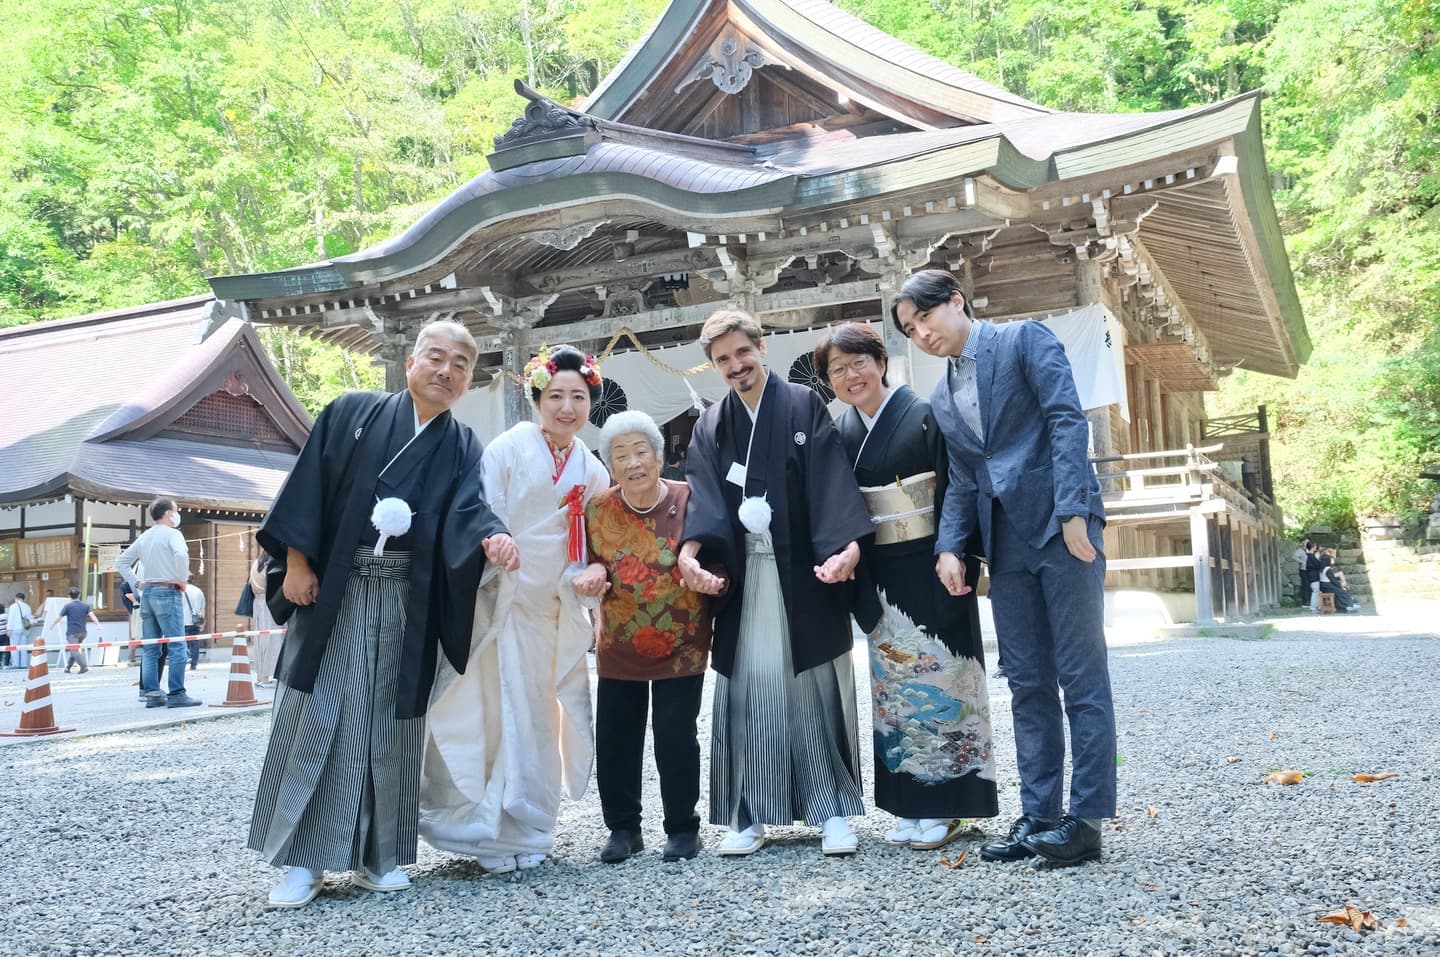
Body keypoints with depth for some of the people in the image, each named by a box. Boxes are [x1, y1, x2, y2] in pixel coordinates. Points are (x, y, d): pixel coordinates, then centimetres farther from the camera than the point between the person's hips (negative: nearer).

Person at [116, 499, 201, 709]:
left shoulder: (143, 537, 16)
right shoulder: (172, 534, -7)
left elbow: (122, 562, 20)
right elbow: (181, 554, -26)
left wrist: (136, 584, 15)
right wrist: (183, 579, -14)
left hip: (147, 592, 8)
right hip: (167, 592, -8)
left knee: (150, 649, 9)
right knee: (177, 647, -6)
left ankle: (151, 694, 9)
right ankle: (176, 694, -8)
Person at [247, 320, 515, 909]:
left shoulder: (462, 448, 8)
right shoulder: (350, 413, 4)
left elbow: (467, 510, -10)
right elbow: (307, 485, 0)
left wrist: (491, 539, -32)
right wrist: (296, 560, -9)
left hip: (406, 603, 2)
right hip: (331, 590, -2)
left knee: (391, 723, 6)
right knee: (316, 717, -1)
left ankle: (377, 856, 17)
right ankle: (302, 859, 8)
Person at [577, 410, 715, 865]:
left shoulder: (688, 499, -8)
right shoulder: (598, 509, 0)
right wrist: (594, 575, -10)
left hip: (682, 648, -3)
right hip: (619, 651, 3)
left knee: (675, 739, -1)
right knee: (614, 739, 6)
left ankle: (683, 828, 18)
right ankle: (623, 828, 23)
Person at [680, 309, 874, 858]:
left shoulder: (805, 407, 3)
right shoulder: (710, 427, 12)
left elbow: (831, 481, -8)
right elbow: (702, 495, -2)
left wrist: (847, 546, -23)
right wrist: (689, 552, -20)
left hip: (803, 571, -2)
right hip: (741, 575, 3)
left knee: (815, 687, 1)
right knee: (748, 691, 3)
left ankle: (832, 809, 10)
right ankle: (748, 816, 11)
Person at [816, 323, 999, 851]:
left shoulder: (924, 415, -8)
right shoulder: (840, 431, 7)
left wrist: (958, 564, -17)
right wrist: (861, 591, 1)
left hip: (930, 570, -5)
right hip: (879, 575, 5)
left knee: (937, 675, 0)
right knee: (893, 682, 9)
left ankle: (948, 804, 11)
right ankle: (911, 803, 20)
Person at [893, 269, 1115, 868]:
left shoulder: (1024, 340, 1)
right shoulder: (942, 400, 18)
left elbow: (1067, 420, -9)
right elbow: (962, 482, 16)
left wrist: (1072, 510, -18)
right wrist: (949, 547, 0)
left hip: (1062, 525, -6)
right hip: (1006, 543, 7)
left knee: (1081, 675, -3)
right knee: (1028, 684, 8)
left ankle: (1087, 817, 1)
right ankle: (1039, 814, 13)